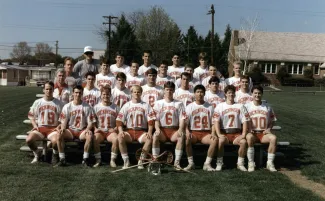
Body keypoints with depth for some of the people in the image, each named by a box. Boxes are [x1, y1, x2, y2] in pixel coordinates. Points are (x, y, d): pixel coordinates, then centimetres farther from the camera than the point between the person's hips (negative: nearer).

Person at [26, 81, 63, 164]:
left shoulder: (58, 103, 2)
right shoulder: (37, 102, 8)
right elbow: (31, 115, 15)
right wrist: (35, 125, -1)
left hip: (53, 128, -2)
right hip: (40, 127, 2)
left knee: (55, 140, -35)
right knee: (29, 139, -26)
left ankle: (54, 155, 1)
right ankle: (37, 154, 6)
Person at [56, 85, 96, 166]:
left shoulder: (87, 107, 2)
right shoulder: (67, 106, 5)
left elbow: (91, 122, 0)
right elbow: (64, 121, 3)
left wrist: (87, 129, -20)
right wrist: (62, 128, -18)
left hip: (82, 130, -1)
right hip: (70, 130, 1)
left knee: (90, 135, -34)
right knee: (59, 135, -29)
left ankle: (85, 159, -21)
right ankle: (62, 159, -19)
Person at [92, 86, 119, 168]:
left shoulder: (115, 107, 8)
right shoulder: (96, 107, 10)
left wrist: (115, 129, -9)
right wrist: (95, 128, -7)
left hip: (111, 131, 0)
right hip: (99, 131, 1)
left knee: (116, 139, -33)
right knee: (95, 139, -33)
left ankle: (112, 160, -17)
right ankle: (98, 160, -16)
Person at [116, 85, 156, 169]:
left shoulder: (146, 105, 10)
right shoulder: (127, 105, 10)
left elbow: (151, 120, 2)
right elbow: (119, 120, 3)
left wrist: (149, 132, -14)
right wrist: (120, 130, -15)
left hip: (142, 131, 0)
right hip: (129, 131, 1)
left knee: (149, 139, -31)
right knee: (120, 137, -30)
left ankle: (141, 161, -17)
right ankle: (126, 161, -19)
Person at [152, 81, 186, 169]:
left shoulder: (179, 104, 9)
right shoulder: (158, 103, 10)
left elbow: (182, 118, 1)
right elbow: (156, 118, 3)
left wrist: (180, 129, -17)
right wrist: (157, 128, -15)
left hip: (174, 130, 0)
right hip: (162, 129, 0)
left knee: (181, 137, -32)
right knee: (155, 135, -32)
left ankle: (177, 162, -28)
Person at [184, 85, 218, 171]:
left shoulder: (209, 107, 11)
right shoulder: (190, 107, 8)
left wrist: (213, 133, -10)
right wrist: (187, 132, -18)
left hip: (206, 133, 1)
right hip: (193, 132, -1)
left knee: (215, 140, -31)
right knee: (186, 139, -34)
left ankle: (207, 164, -20)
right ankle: (191, 163, -19)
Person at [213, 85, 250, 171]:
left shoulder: (240, 106, 12)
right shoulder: (220, 106, 9)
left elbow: (245, 121, 5)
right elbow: (216, 121, -2)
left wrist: (243, 134, -9)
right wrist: (219, 134, -15)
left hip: (237, 133, 1)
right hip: (224, 133, -1)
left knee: (244, 142, -29)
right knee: (221, 141, -33)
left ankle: (240, 163, -12)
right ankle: (219, 163, -18)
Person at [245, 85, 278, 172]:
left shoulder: (267, 107, 11)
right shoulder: (247, 106, 5)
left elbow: (272, 120, 17)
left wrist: (269, 129, -1)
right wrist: (248, 129, -11)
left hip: (263, 133, 2)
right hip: (252, 133, -2)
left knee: (273, 138, -30)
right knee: (249, 137, -38)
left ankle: (270, 163, -18)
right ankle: (251, 163, -25)